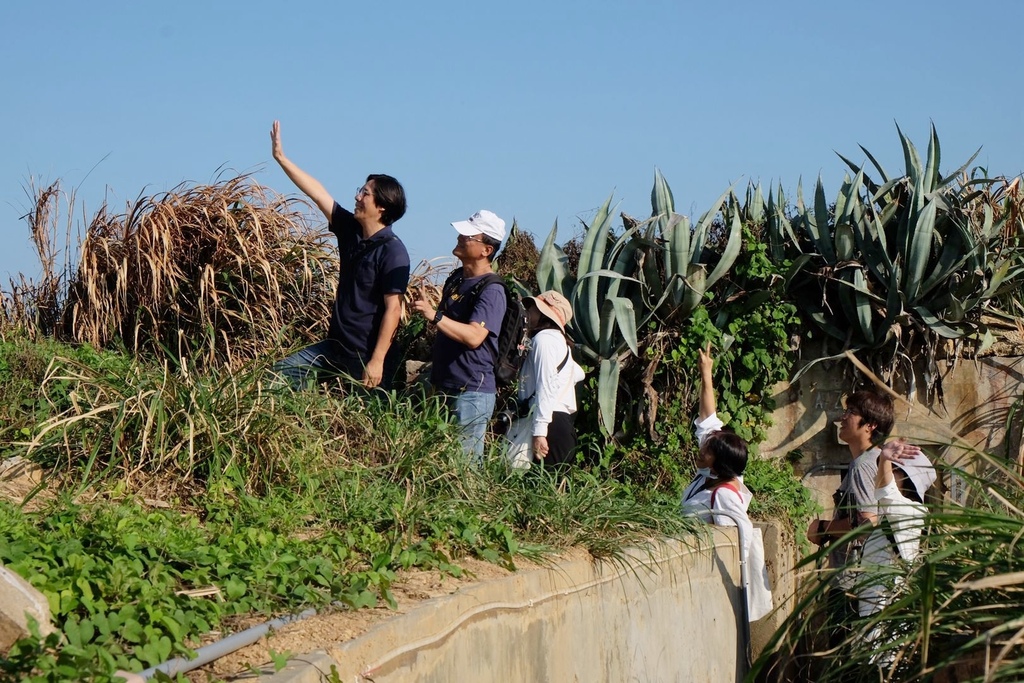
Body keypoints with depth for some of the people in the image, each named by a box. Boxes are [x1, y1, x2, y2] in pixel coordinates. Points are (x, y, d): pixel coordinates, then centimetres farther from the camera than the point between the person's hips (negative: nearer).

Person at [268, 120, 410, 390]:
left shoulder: (392, 252, -18)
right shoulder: (350, 230, 4)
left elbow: (393, 309, -22)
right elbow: (318, 193, 10)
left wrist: (377, 360, -25)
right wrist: (280, 157, 11)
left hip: (367, 355, -9)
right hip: (336, 345, 9)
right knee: (283, 371, 6)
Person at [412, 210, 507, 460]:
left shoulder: (491, 290, -16)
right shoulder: (456, 279, 13)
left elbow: (474, 337, -30)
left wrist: (434, 316, -33)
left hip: (471, 393, -10)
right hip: (445, 387, 10)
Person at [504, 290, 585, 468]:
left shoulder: (544, 338, -6)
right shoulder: (558, 340, 23)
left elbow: (545, 387, -15)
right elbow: (578, 374, 36)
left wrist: (539, 432, -19)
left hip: (549, 422, -10)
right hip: (562, 420, 10)